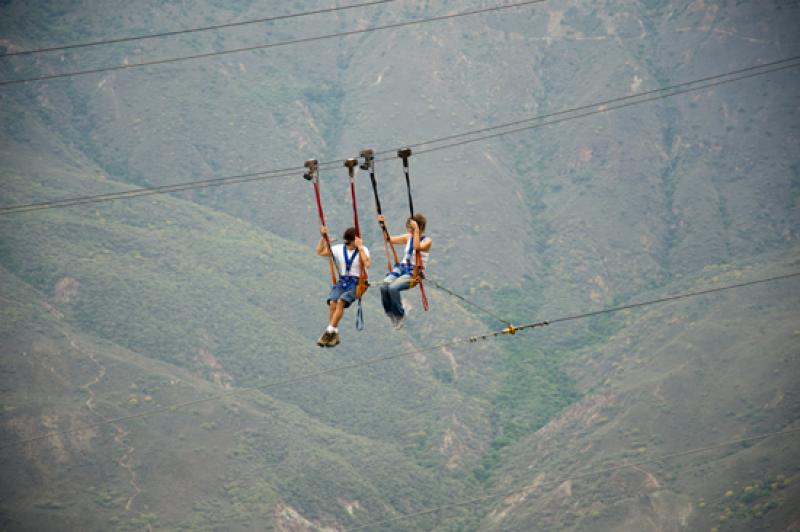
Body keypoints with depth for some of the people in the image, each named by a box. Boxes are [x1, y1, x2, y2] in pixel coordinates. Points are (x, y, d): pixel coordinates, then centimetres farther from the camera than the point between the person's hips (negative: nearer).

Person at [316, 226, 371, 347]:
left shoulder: (363, 250, 0)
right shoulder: (339, 249, 10)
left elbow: (367, 264, -19)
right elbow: (320, 252, 9)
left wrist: (360, 247, -19)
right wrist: (322, 237, -1)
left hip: (356, 283, -4)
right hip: (342, 282, 4)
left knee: (341, 302, -29)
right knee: (332, 302, -24)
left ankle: (330, 331, -27)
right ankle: (334, 335, -18)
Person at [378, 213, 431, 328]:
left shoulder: (427, 241, -5)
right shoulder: (408, 237, 13)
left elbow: (417, 247, -26)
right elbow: (389, 239, 15)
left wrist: (416, 230, -28)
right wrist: (383, 226, 4)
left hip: (414, 273, -6)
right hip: (401, 267, 6)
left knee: (393, 287, -30)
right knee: (384, 286, -23)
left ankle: (400, 315, -11)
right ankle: (390, 313, -4)